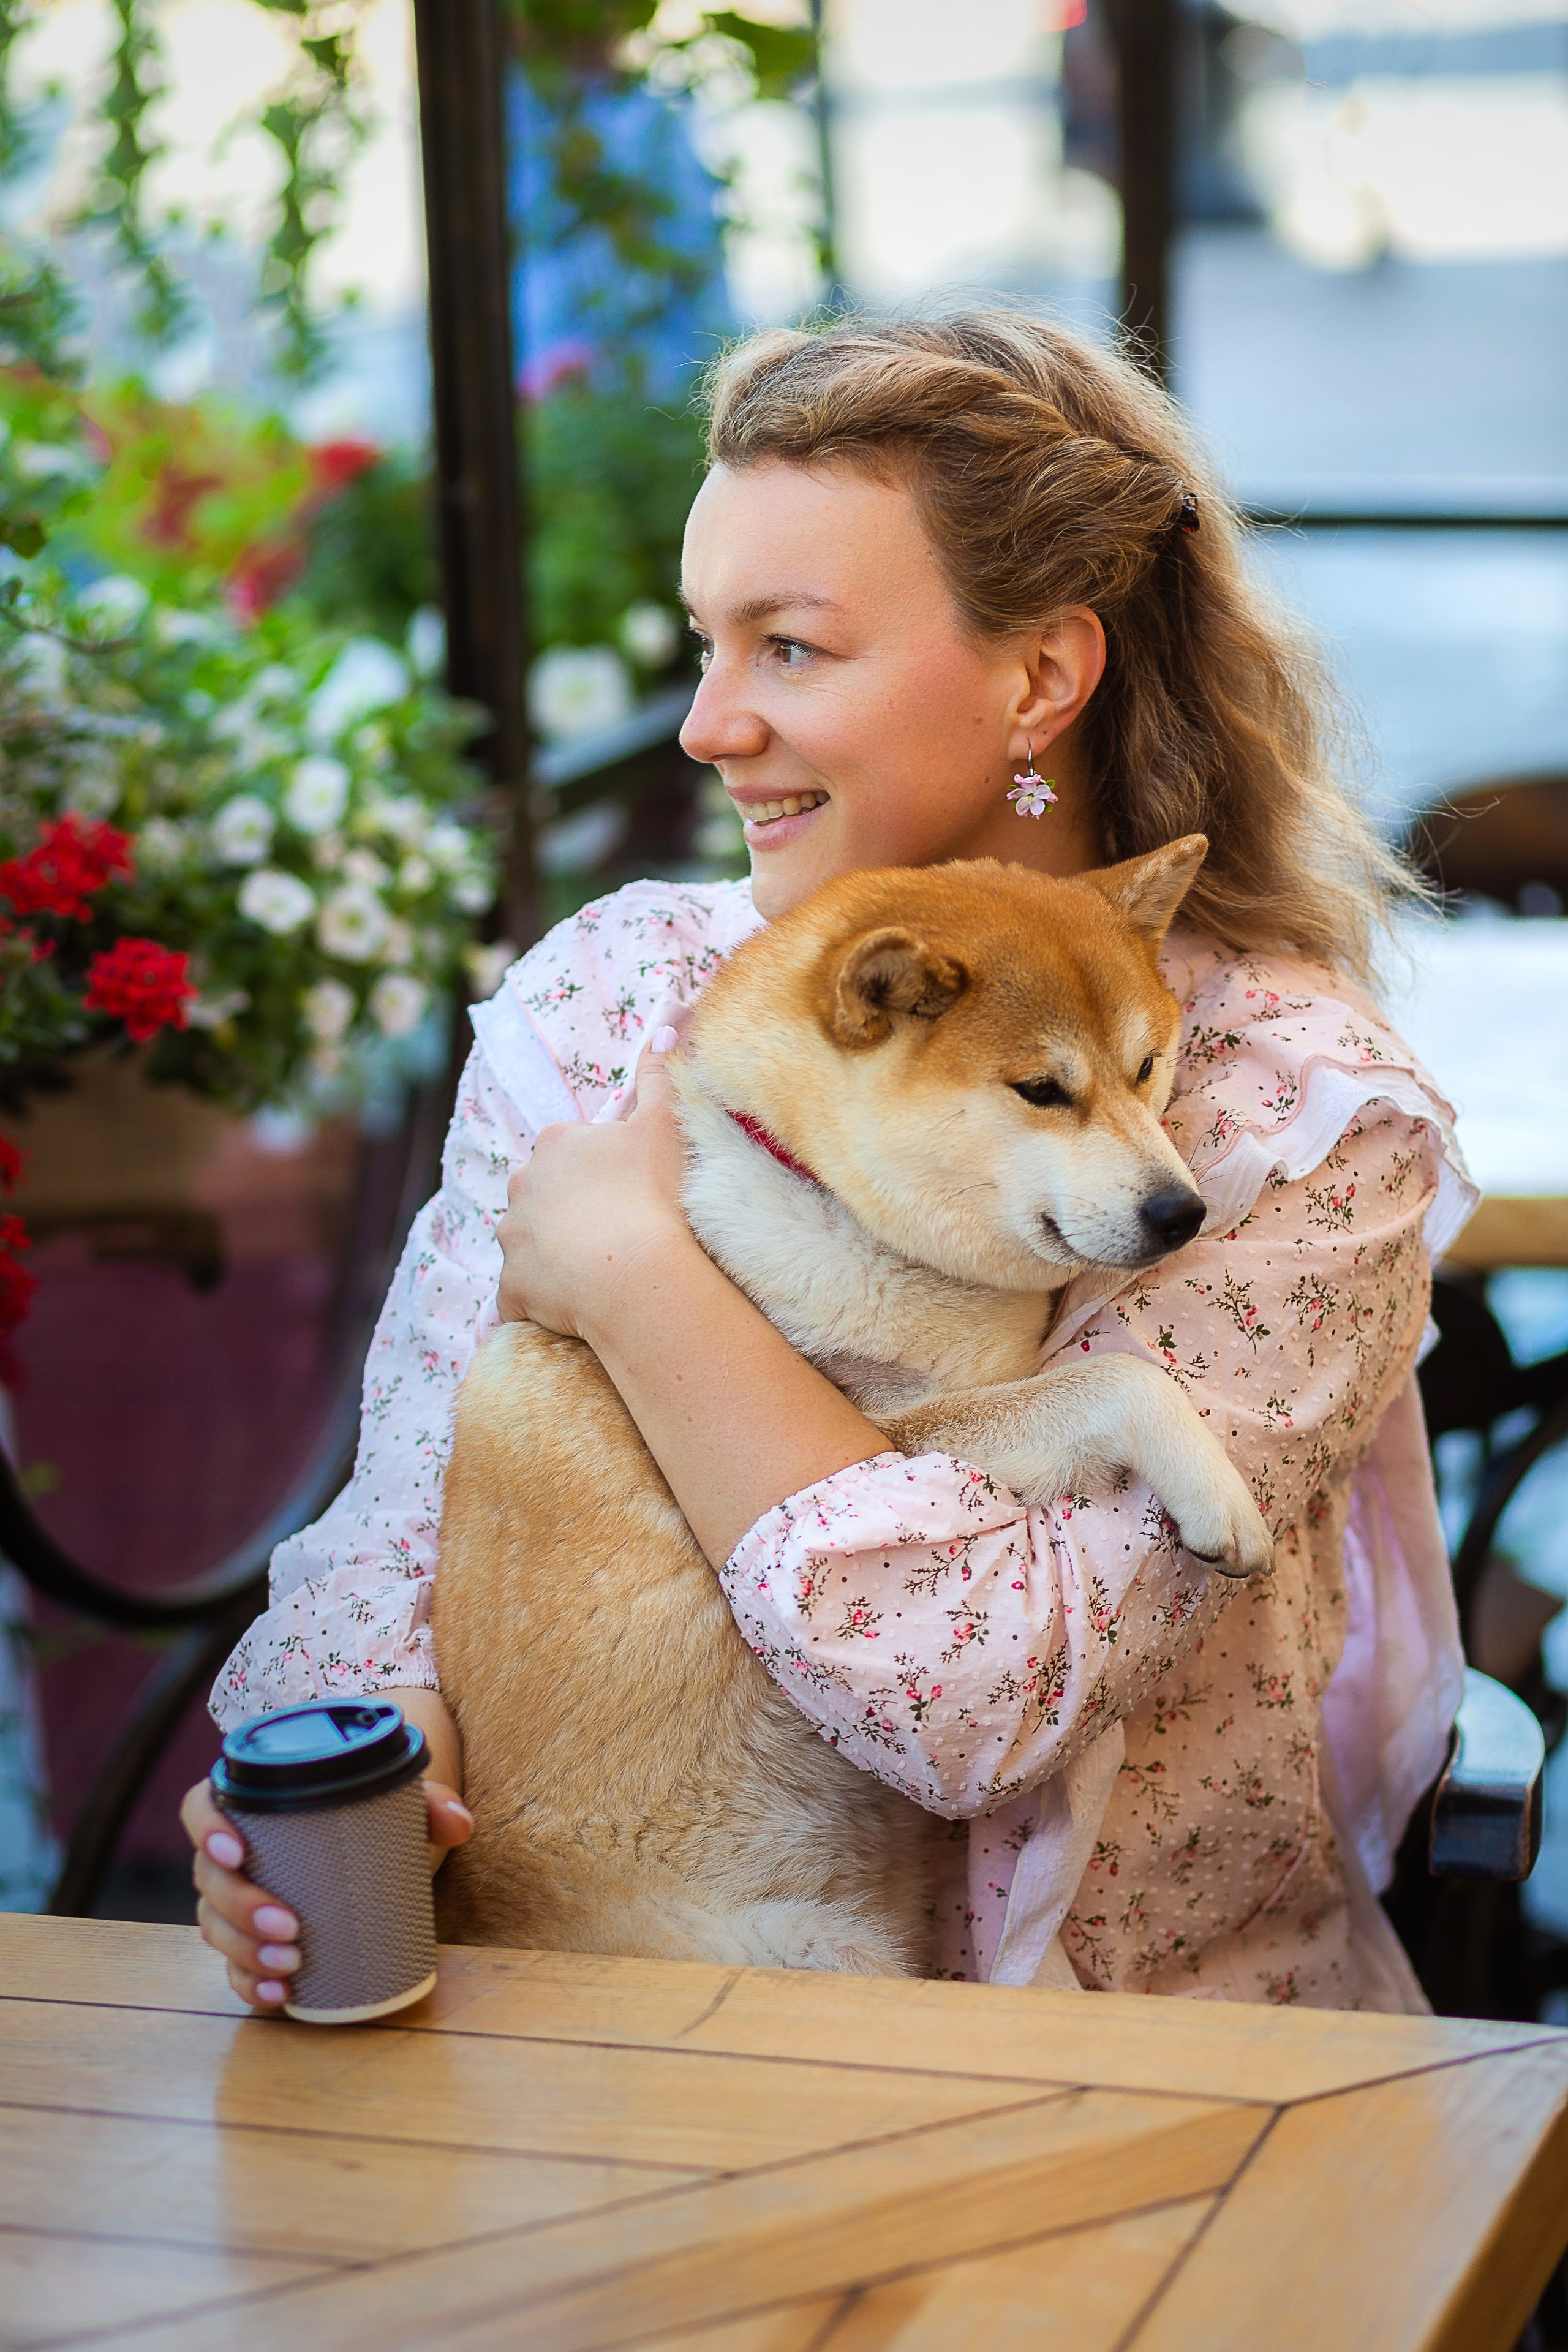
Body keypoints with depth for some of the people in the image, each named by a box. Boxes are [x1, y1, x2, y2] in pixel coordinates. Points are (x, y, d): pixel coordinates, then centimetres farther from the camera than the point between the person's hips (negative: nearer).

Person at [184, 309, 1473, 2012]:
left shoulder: (1298, 1115, -13)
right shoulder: (610, 992, 1)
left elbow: (988, 1695, -24)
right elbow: (418, 1500, -1)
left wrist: (631, 1271, -18)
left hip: (1135, 2070, 0)